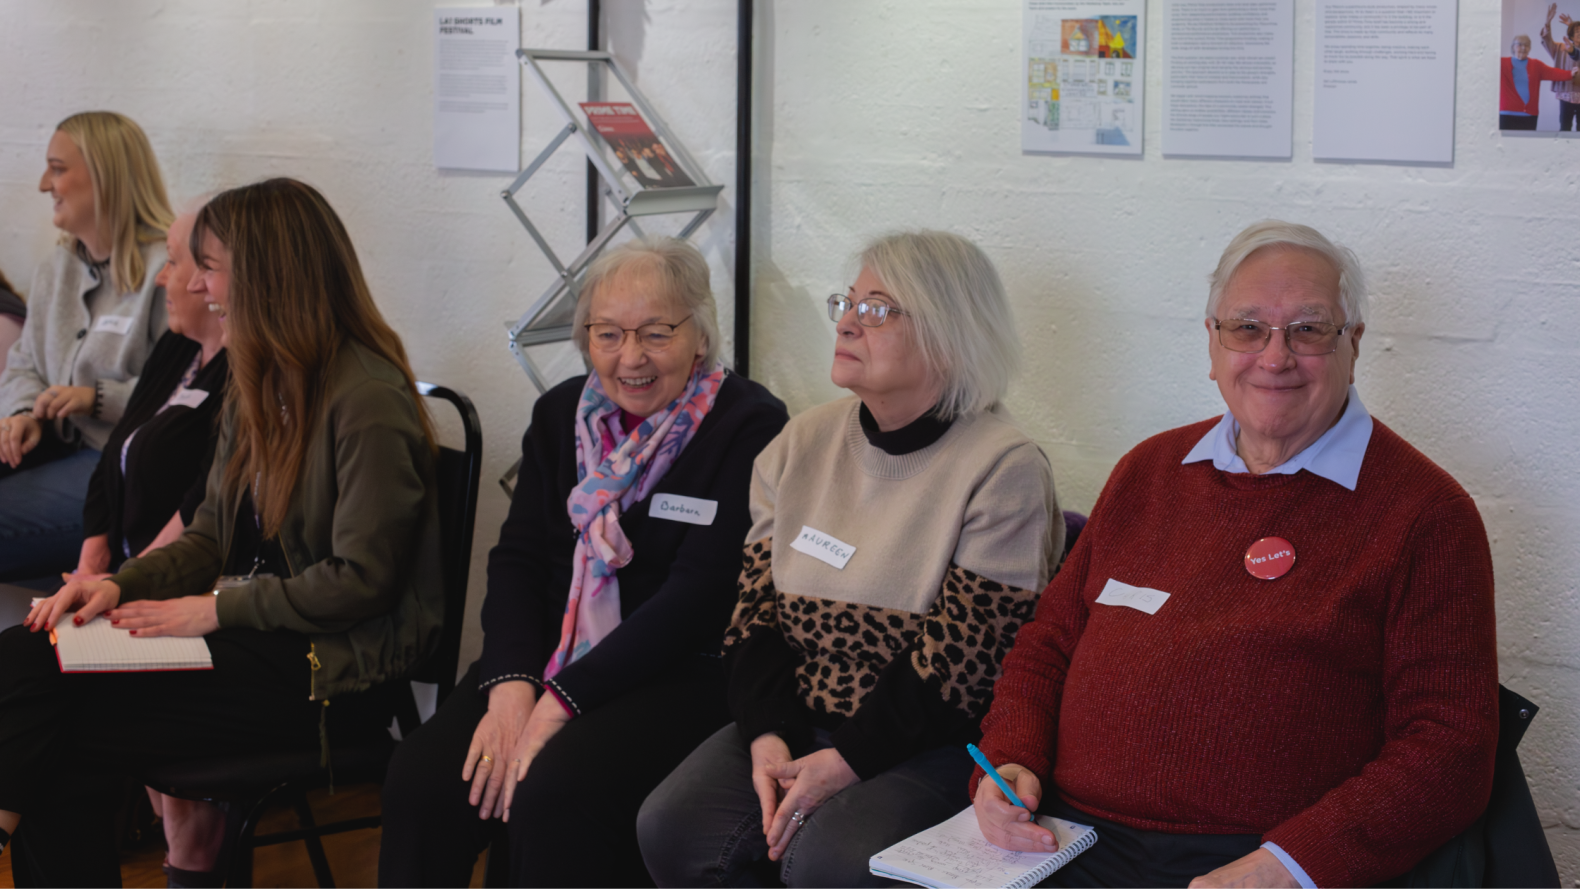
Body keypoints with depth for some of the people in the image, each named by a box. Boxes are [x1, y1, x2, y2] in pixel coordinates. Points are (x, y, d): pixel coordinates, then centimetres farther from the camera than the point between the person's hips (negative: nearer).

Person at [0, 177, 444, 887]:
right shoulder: (260, 387, 15)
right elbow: (212, 535, 16)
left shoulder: (369, 402, -15)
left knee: (66, 742, -20)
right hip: (256, 639, 9)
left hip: (332, 672, -9)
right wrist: (122, 584, -2)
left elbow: (361, 581, -18)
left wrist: (217, 609, -16)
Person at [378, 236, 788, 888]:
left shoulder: (751, 428, -8)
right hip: (549, 657, 6)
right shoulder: (560, 414, 12)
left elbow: (700, 594, -16)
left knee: (552, 797, -32)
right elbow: (517, 558, 8)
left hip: (683, 671, -5)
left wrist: (560, 703, -19)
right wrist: (511, 684, -12)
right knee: (419, 781, -21)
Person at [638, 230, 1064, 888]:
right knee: (672, 829, -18)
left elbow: (958, 664, -14)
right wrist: (768, 736, -9)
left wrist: (847, 759, -19)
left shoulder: (1003, 469, -10)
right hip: (793, 723, 6)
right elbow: (755, 607, 7)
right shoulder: (802, 444, 9)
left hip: (929, 744, -5)